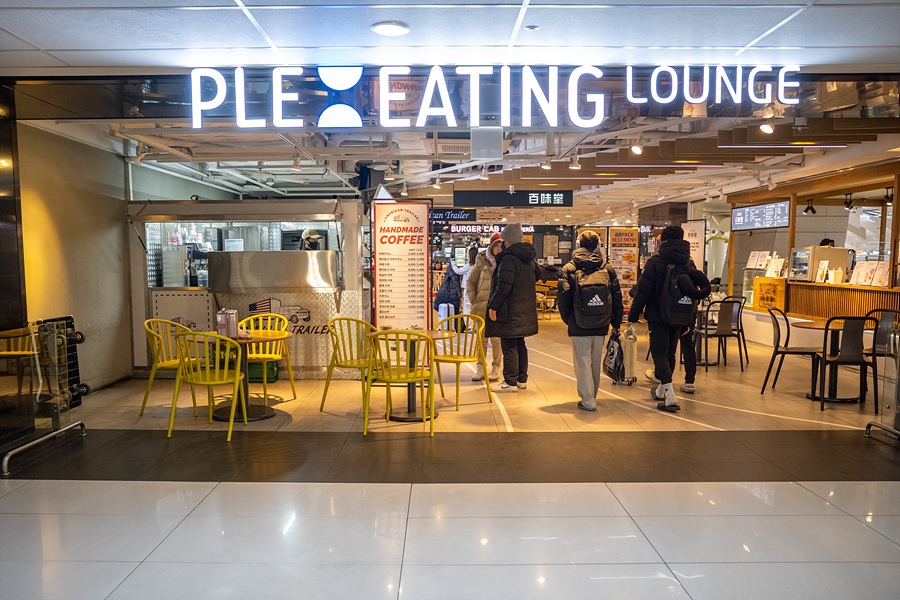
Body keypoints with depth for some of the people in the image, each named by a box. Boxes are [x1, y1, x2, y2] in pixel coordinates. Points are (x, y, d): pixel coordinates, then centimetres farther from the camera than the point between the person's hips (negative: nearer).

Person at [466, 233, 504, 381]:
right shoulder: (482, 261, 6)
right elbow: (470, 281, 11)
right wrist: (473, 300, 3)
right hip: (482, 306, 2)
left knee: (496, 338, 0)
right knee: (481, 338, 8)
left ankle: (496, 369, 12)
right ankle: (481, 368, 17)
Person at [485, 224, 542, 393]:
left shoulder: (508, 259, -18)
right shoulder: (529, 258, 10)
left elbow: (503, 287, -23)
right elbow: (537, 274, 29)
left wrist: (493, 306, -17)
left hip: (510, 311, -9)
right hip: (524, 309, 9)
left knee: (509, 346, -2)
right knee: (519, 344, 17)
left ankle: (510, 382, 2)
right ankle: (522, 379, 24)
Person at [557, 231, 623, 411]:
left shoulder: (569, 269, -3)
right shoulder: (607, 268, 4)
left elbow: (562, 298, -5)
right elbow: (617, 298, 5)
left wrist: (568, 320, 8)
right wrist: (616, 323, 13)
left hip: (579, 327, -3)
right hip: (601, 326, 3)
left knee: (583, 362, 3)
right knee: (596, 362, 16)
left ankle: (587, 401, 3)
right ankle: (592, 397, 31)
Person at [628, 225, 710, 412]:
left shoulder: (655, 262, -12)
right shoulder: (688, 263, 6)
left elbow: (642, 291, -14)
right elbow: (694, 293, 8)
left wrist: (633, 316, -8)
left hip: (658, 316, -6)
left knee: (659, 353, -1)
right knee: (670, 353, 16)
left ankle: (670, 397, -12)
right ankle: (661, 391, 33)